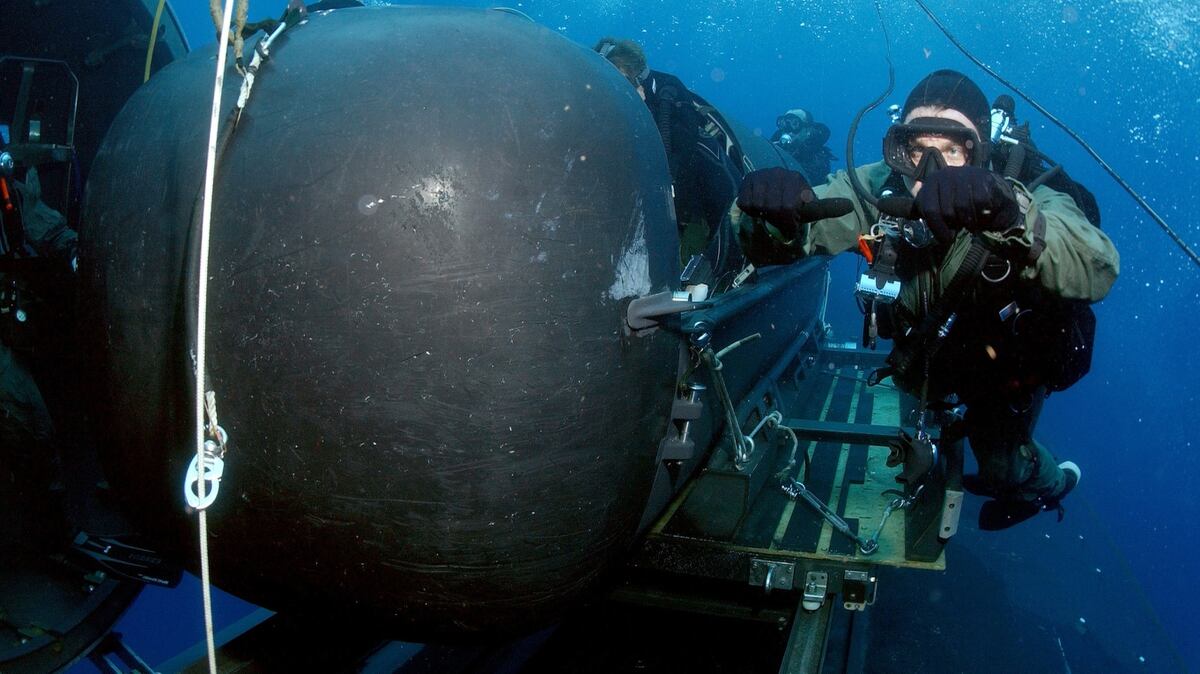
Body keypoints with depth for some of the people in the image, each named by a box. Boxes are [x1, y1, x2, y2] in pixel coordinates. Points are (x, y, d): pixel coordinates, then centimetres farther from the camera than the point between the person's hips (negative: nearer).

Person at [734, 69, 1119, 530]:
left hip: (1012, 365, -3)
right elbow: (781, 243, -39)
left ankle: (1049, 482, 48)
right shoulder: (876, 192, -31)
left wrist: (1009, 214, -74)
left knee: (1001, 465, 10)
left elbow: (1098, 271, -55)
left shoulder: (1021, 199, -37)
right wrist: (775, 215, -64)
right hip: (927, 351, 4)